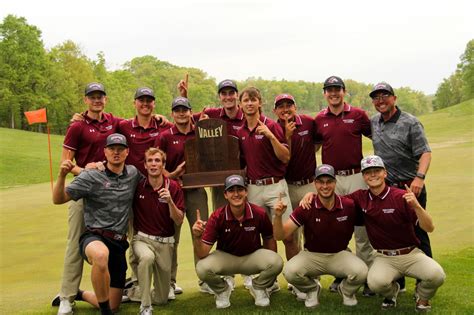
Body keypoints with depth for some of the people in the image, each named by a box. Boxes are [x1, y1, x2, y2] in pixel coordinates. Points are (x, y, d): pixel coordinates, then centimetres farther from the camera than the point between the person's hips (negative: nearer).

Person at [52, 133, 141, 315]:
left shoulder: (133, 173, 8)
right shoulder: (91, 176, -6)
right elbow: (58, 199, -9)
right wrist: (62, 175, -25)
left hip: (119, 243, 5)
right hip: (93, 238, -5)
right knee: (101, 255, -44)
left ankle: (78, 294, 39)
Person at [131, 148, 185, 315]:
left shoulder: (173, 187, -7)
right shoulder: (138, 186, -6)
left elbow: (179, 221, -9)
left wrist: (170, 201, -25)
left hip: (165, 242, 1)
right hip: (142, 238, -1)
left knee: (162, 299, 7)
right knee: (147, 257, -40)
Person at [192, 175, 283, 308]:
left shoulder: (259, 213, -18)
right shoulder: (217, 217, -19)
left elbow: (269, 239, 2)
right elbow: (202, 254, -22)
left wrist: (272, 265, 2)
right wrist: (197, 237, -42)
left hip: (253, 256, 1)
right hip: (225, 257, 0)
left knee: (277, 262, -30)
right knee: (202, 268, -30)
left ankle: (258, 287, 5)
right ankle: (222, 289, 6)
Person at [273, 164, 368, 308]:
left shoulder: (349, 205, -13)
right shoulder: (306, 207, -13)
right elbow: (280, 235, -16)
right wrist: (278, 216, -33)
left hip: (340, 254, 0)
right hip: (312, 254, 0)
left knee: (360, 271, -30)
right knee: (290, 271, -29)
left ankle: (346, 291, 9)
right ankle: (312, 289, 8)